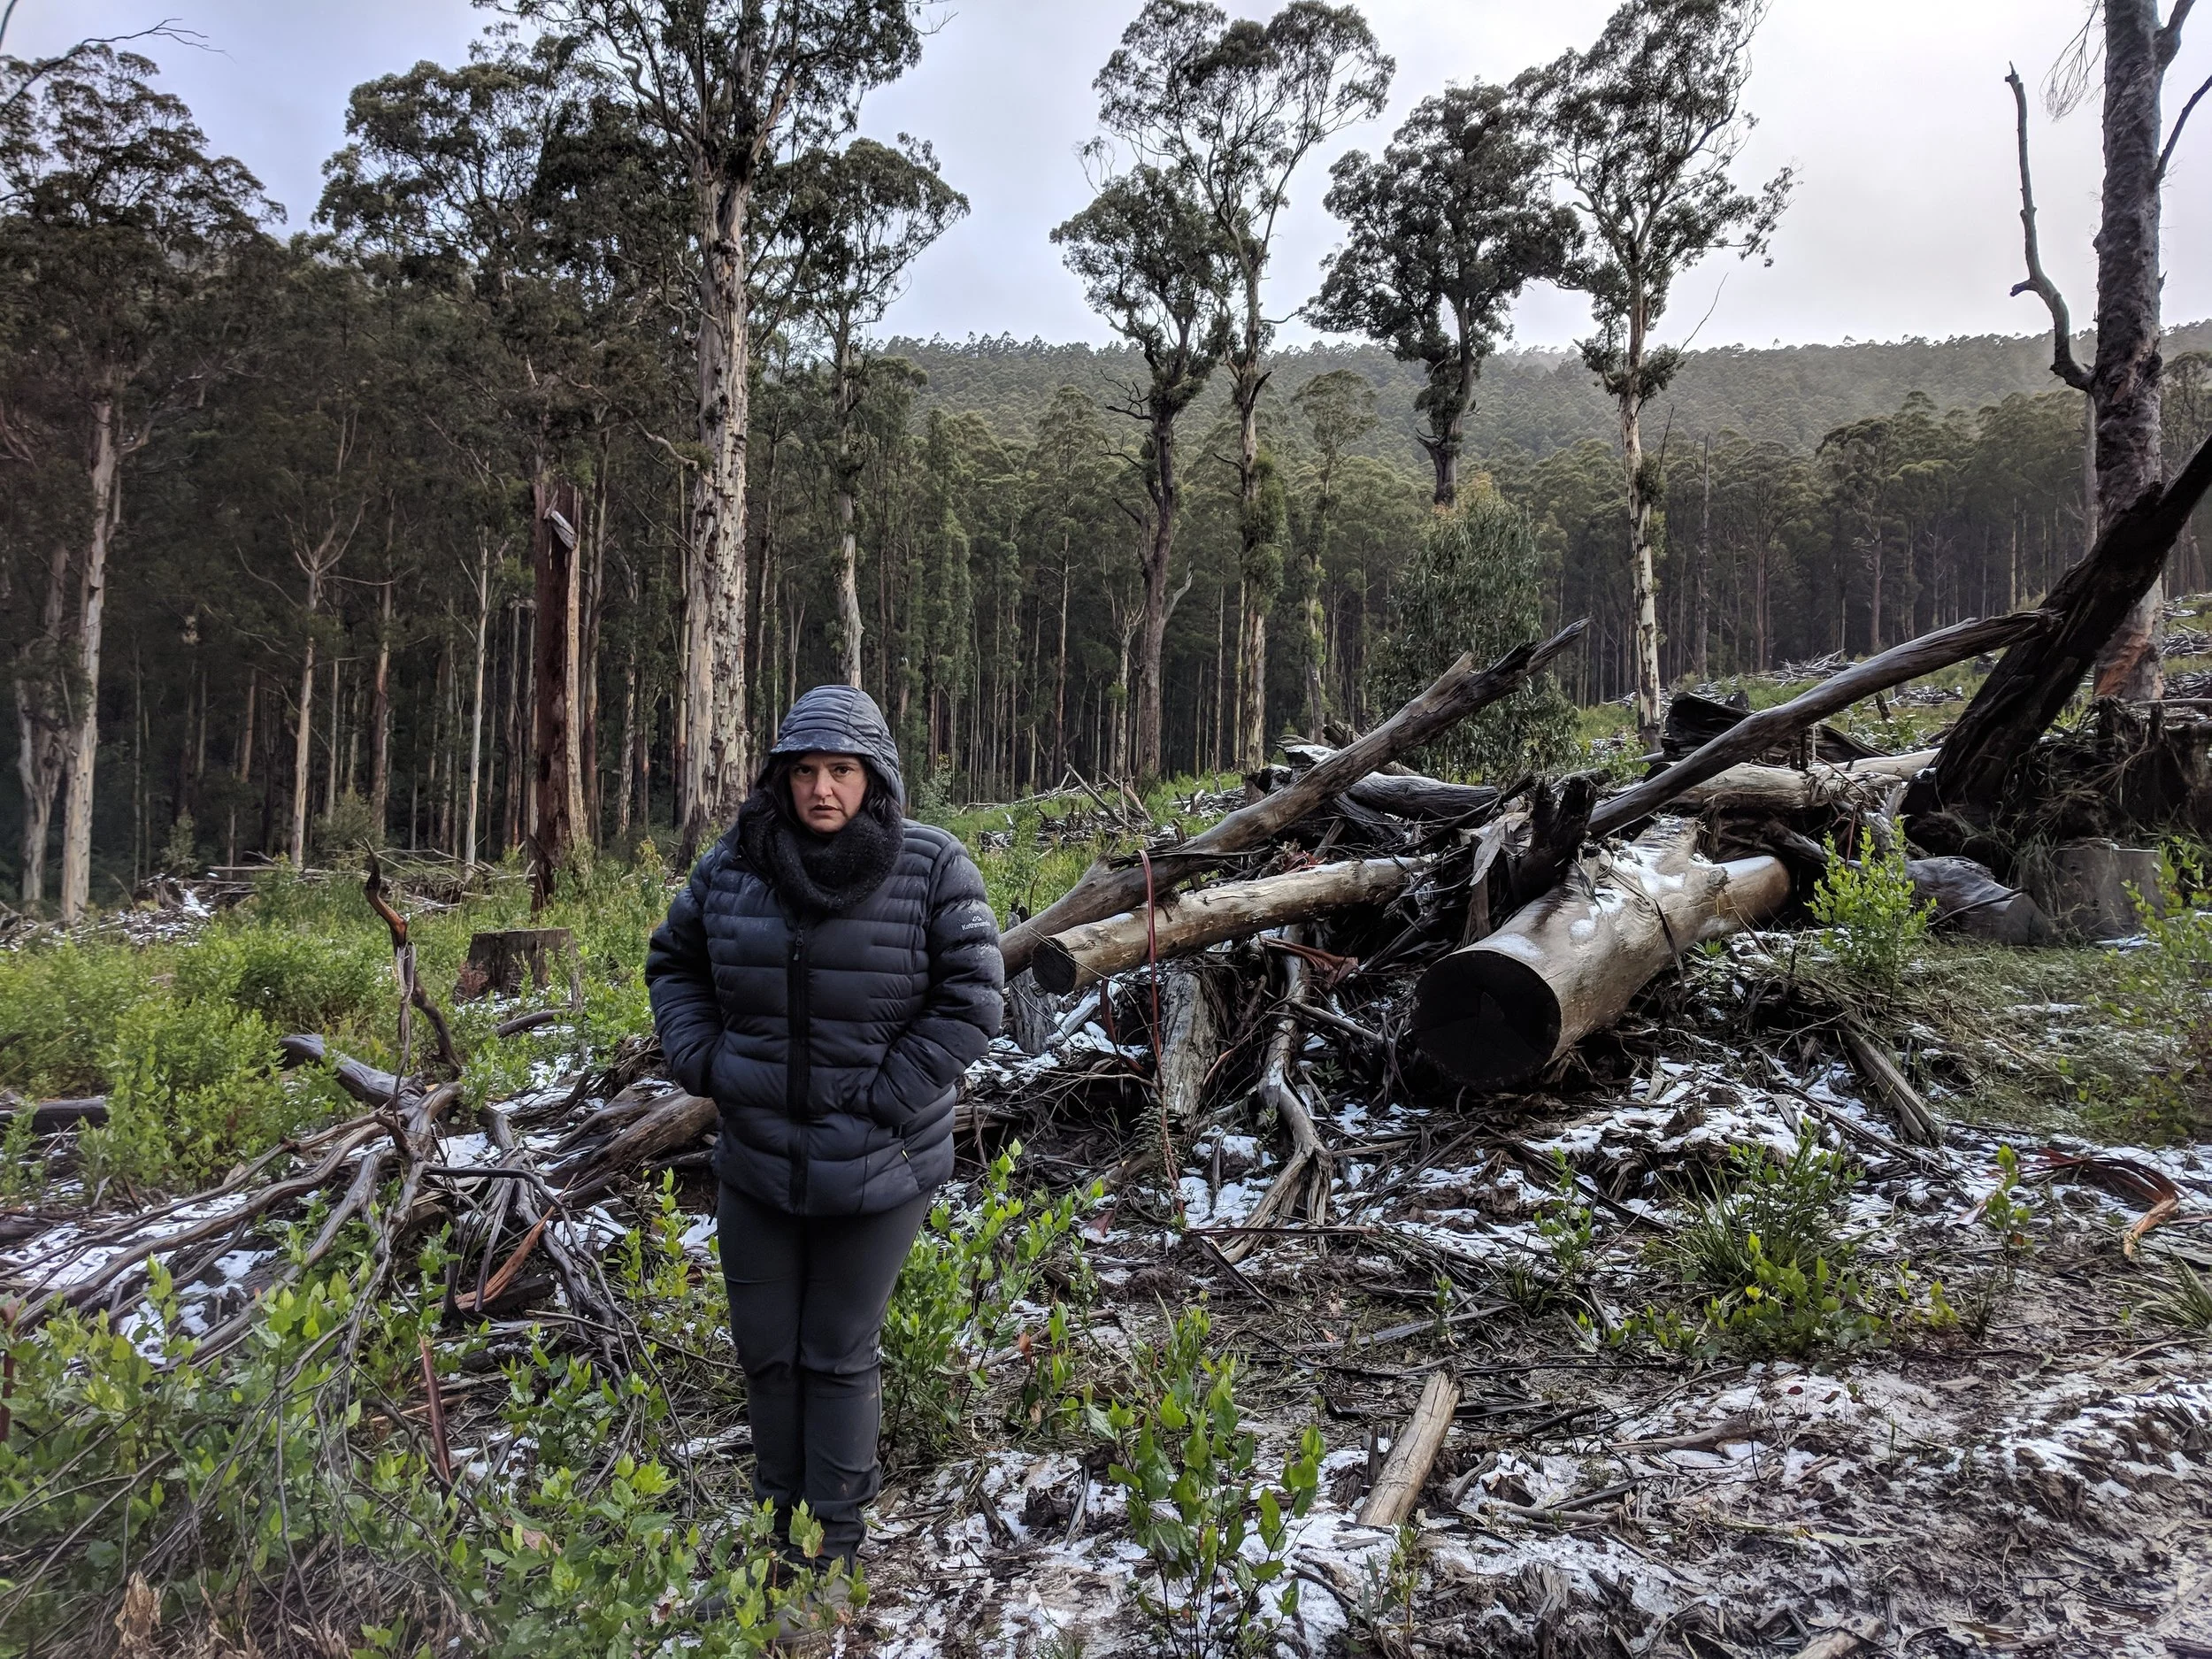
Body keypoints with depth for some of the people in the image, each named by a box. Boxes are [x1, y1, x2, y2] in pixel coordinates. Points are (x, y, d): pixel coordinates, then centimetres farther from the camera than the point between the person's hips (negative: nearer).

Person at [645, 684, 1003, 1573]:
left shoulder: (932, 869, -11)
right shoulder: (732, 865, -1)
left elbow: (970, 999, -12)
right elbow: (672, 962, 14)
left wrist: (886, 1103, -16)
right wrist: (702, 1062, -1)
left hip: (877, 1172, -4)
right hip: (755, 1161, 4)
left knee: (840, 1358, 11)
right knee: (763, 1351, 18)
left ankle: (837, 1538, 30)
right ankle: (778, 1512, 41)